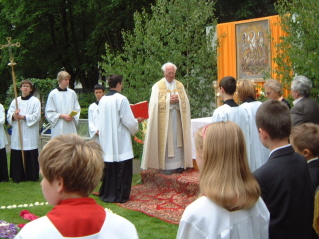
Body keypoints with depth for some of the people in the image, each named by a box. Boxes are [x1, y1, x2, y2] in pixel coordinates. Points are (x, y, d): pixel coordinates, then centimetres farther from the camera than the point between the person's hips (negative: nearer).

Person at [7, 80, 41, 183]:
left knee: (30, 155, -5)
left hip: (30, 132, -3)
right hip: (17, 132, 3)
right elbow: (9, 115, 8)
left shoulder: (35, 101, 3)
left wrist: (23, 117, -14)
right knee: (17, 155, -1)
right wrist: (14, 116, -14)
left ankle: (32, 176, 3)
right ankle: (18, 176, 7)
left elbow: (36, 116, -7)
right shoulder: (15, 101, 13)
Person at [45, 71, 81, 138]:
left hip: (71, 128, 3)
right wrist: (62, 116, -13)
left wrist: (72, 116, -7)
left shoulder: (72, 93, 8)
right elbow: (49, 112, -2)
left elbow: (77, 109, 13)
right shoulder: (53, 94, -2)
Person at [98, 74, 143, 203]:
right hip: (120, 141, -6)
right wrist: (137, 120, 6)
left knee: (109, 168, 15)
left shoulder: (102, 100, 5)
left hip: (106, 139, 7)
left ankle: (106, 193, 20)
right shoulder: (121, 99, -15)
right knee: (122, 169, 2)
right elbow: (128, 121, -15)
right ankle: (120, 195, 5)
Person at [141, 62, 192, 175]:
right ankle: (165, 166, -2)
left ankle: (178, 164, 9)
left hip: (177, 118, 4)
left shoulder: (180, 85, 12)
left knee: (178, 140, 3)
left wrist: (178, 99, -12)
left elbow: (186, 101, 7)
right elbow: (155, 103, -8)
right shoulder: (158, 86, 1)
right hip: (164, 118, -4)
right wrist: (169, 101, -15)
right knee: (165, 141, -5)